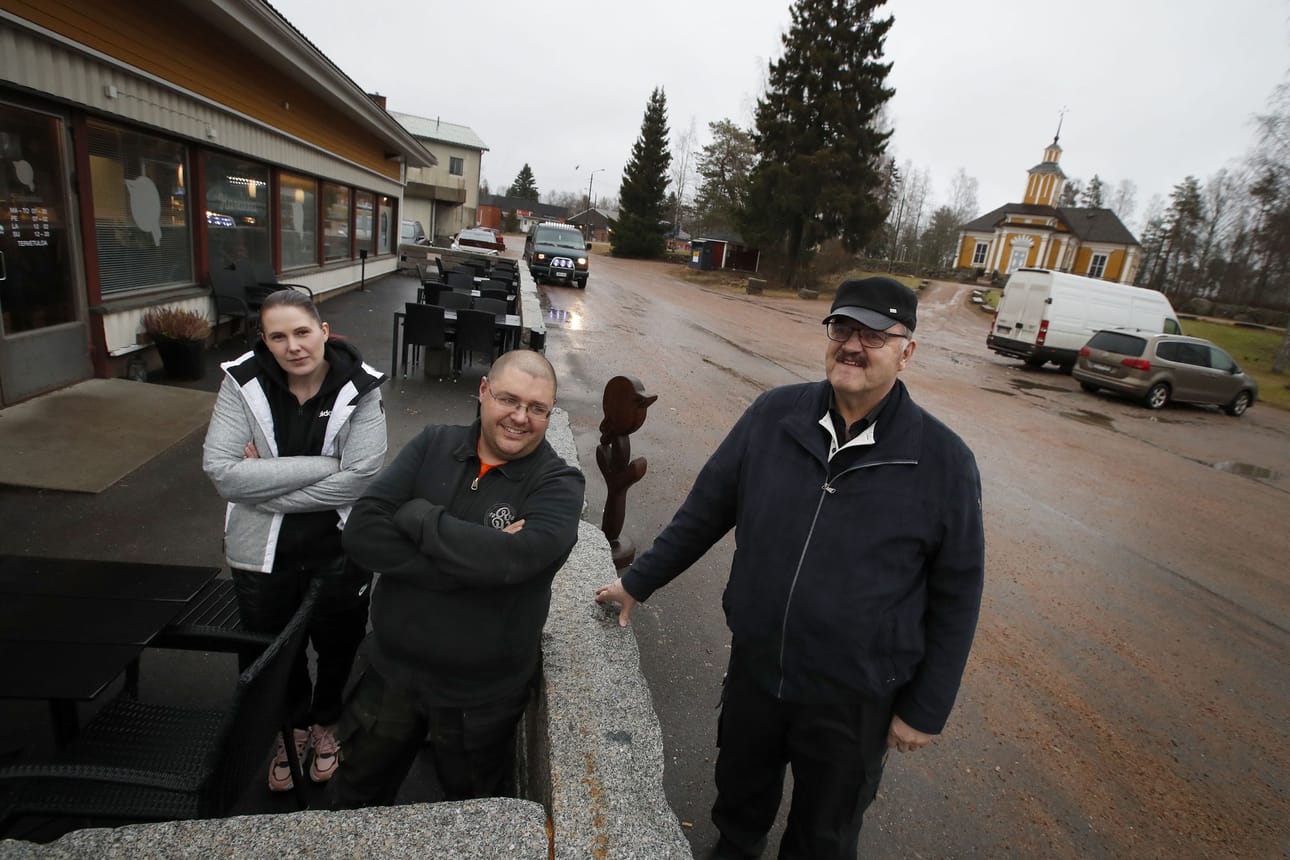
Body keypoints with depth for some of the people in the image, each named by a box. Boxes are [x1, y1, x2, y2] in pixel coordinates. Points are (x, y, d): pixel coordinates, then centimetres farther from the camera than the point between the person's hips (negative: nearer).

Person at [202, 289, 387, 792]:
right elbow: (220, 469, -20)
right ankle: (295, 725, 54)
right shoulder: (243, 383, -12)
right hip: (263, 554, 1)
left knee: (337, 646, 22)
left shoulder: (358, 388, -16)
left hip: (339, 550, -1)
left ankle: (324, 723, 54)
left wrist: (267, 486, -20)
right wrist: (323, 466, -24)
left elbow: (362, 477, -23)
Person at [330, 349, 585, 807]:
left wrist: (417, 516, -23)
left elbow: (512, 556, -35)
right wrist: (475, 561, -27)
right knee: (356, 797, 28)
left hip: (480, 697, -2)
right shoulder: (433, 446, -7)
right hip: (391, 670, 3)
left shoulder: (559, 484, -16)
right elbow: (362, 532, -18)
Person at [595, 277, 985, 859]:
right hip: (754, 666, 3)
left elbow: (955, 596, -7)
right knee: (740, 791, 29)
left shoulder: (943, 461, -16)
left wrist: (926, 710, -3)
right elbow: (706, 508, -1)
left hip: (854, 700, -2)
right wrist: (638, 582, 5)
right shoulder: (774, 414, -11)